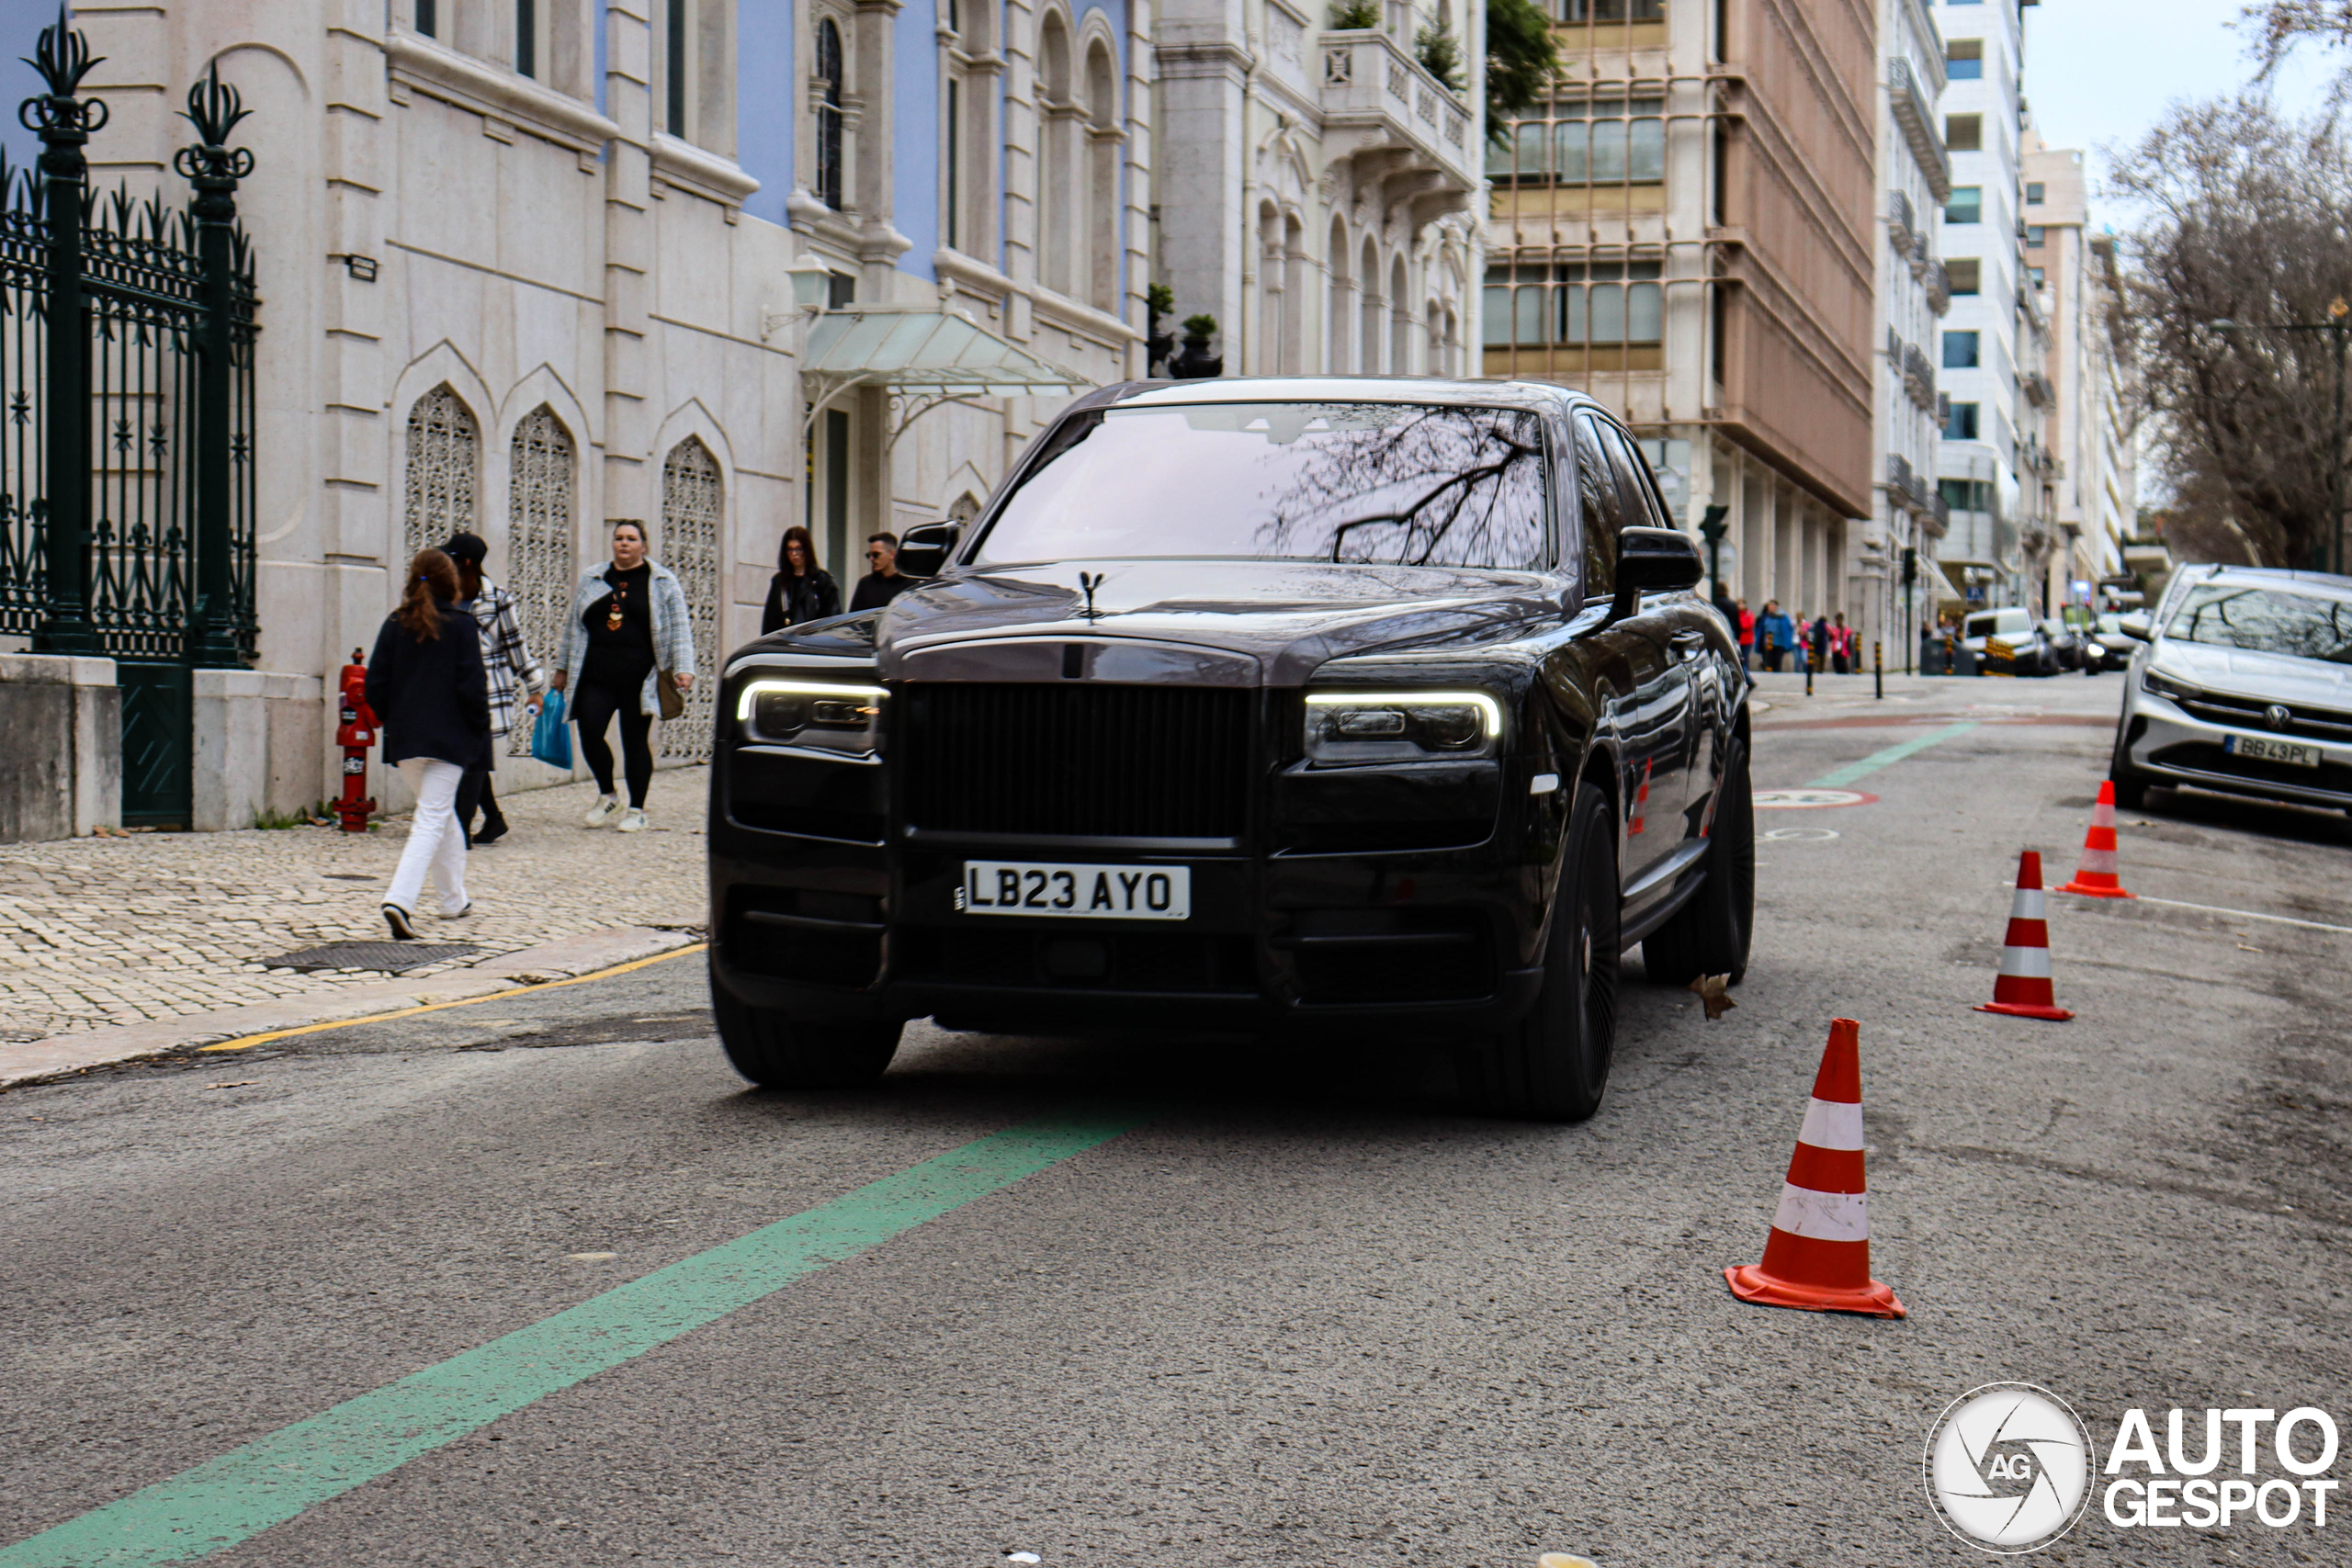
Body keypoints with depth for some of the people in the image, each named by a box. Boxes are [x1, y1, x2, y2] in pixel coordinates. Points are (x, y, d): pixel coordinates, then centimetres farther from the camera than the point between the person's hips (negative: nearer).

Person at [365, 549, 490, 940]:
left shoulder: (395, 624, 4)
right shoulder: (461, 625, -7)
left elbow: (375, 685, 3)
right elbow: (472, 687, -11)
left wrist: (393, 723, 16)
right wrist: (479, 733, 0)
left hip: (404, 742, 5)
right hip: (448, 740, -5)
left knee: (439, 813, 21)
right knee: (432, 821, -5)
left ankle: (455, 900, 30)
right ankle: (399, 900, -22)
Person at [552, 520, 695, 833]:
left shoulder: (662, 582, 5)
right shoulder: (592, 580, 14)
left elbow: (679, 628, 2)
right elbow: (574, 626, 21)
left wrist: (683, 668, -9)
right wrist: (564, 668, 20)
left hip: (637, 678, -2)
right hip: (595, 676, 3)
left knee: (635, 741, 1)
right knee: (589, 733, -11)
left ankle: (637, 810, 15)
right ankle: (607, 796, 13)